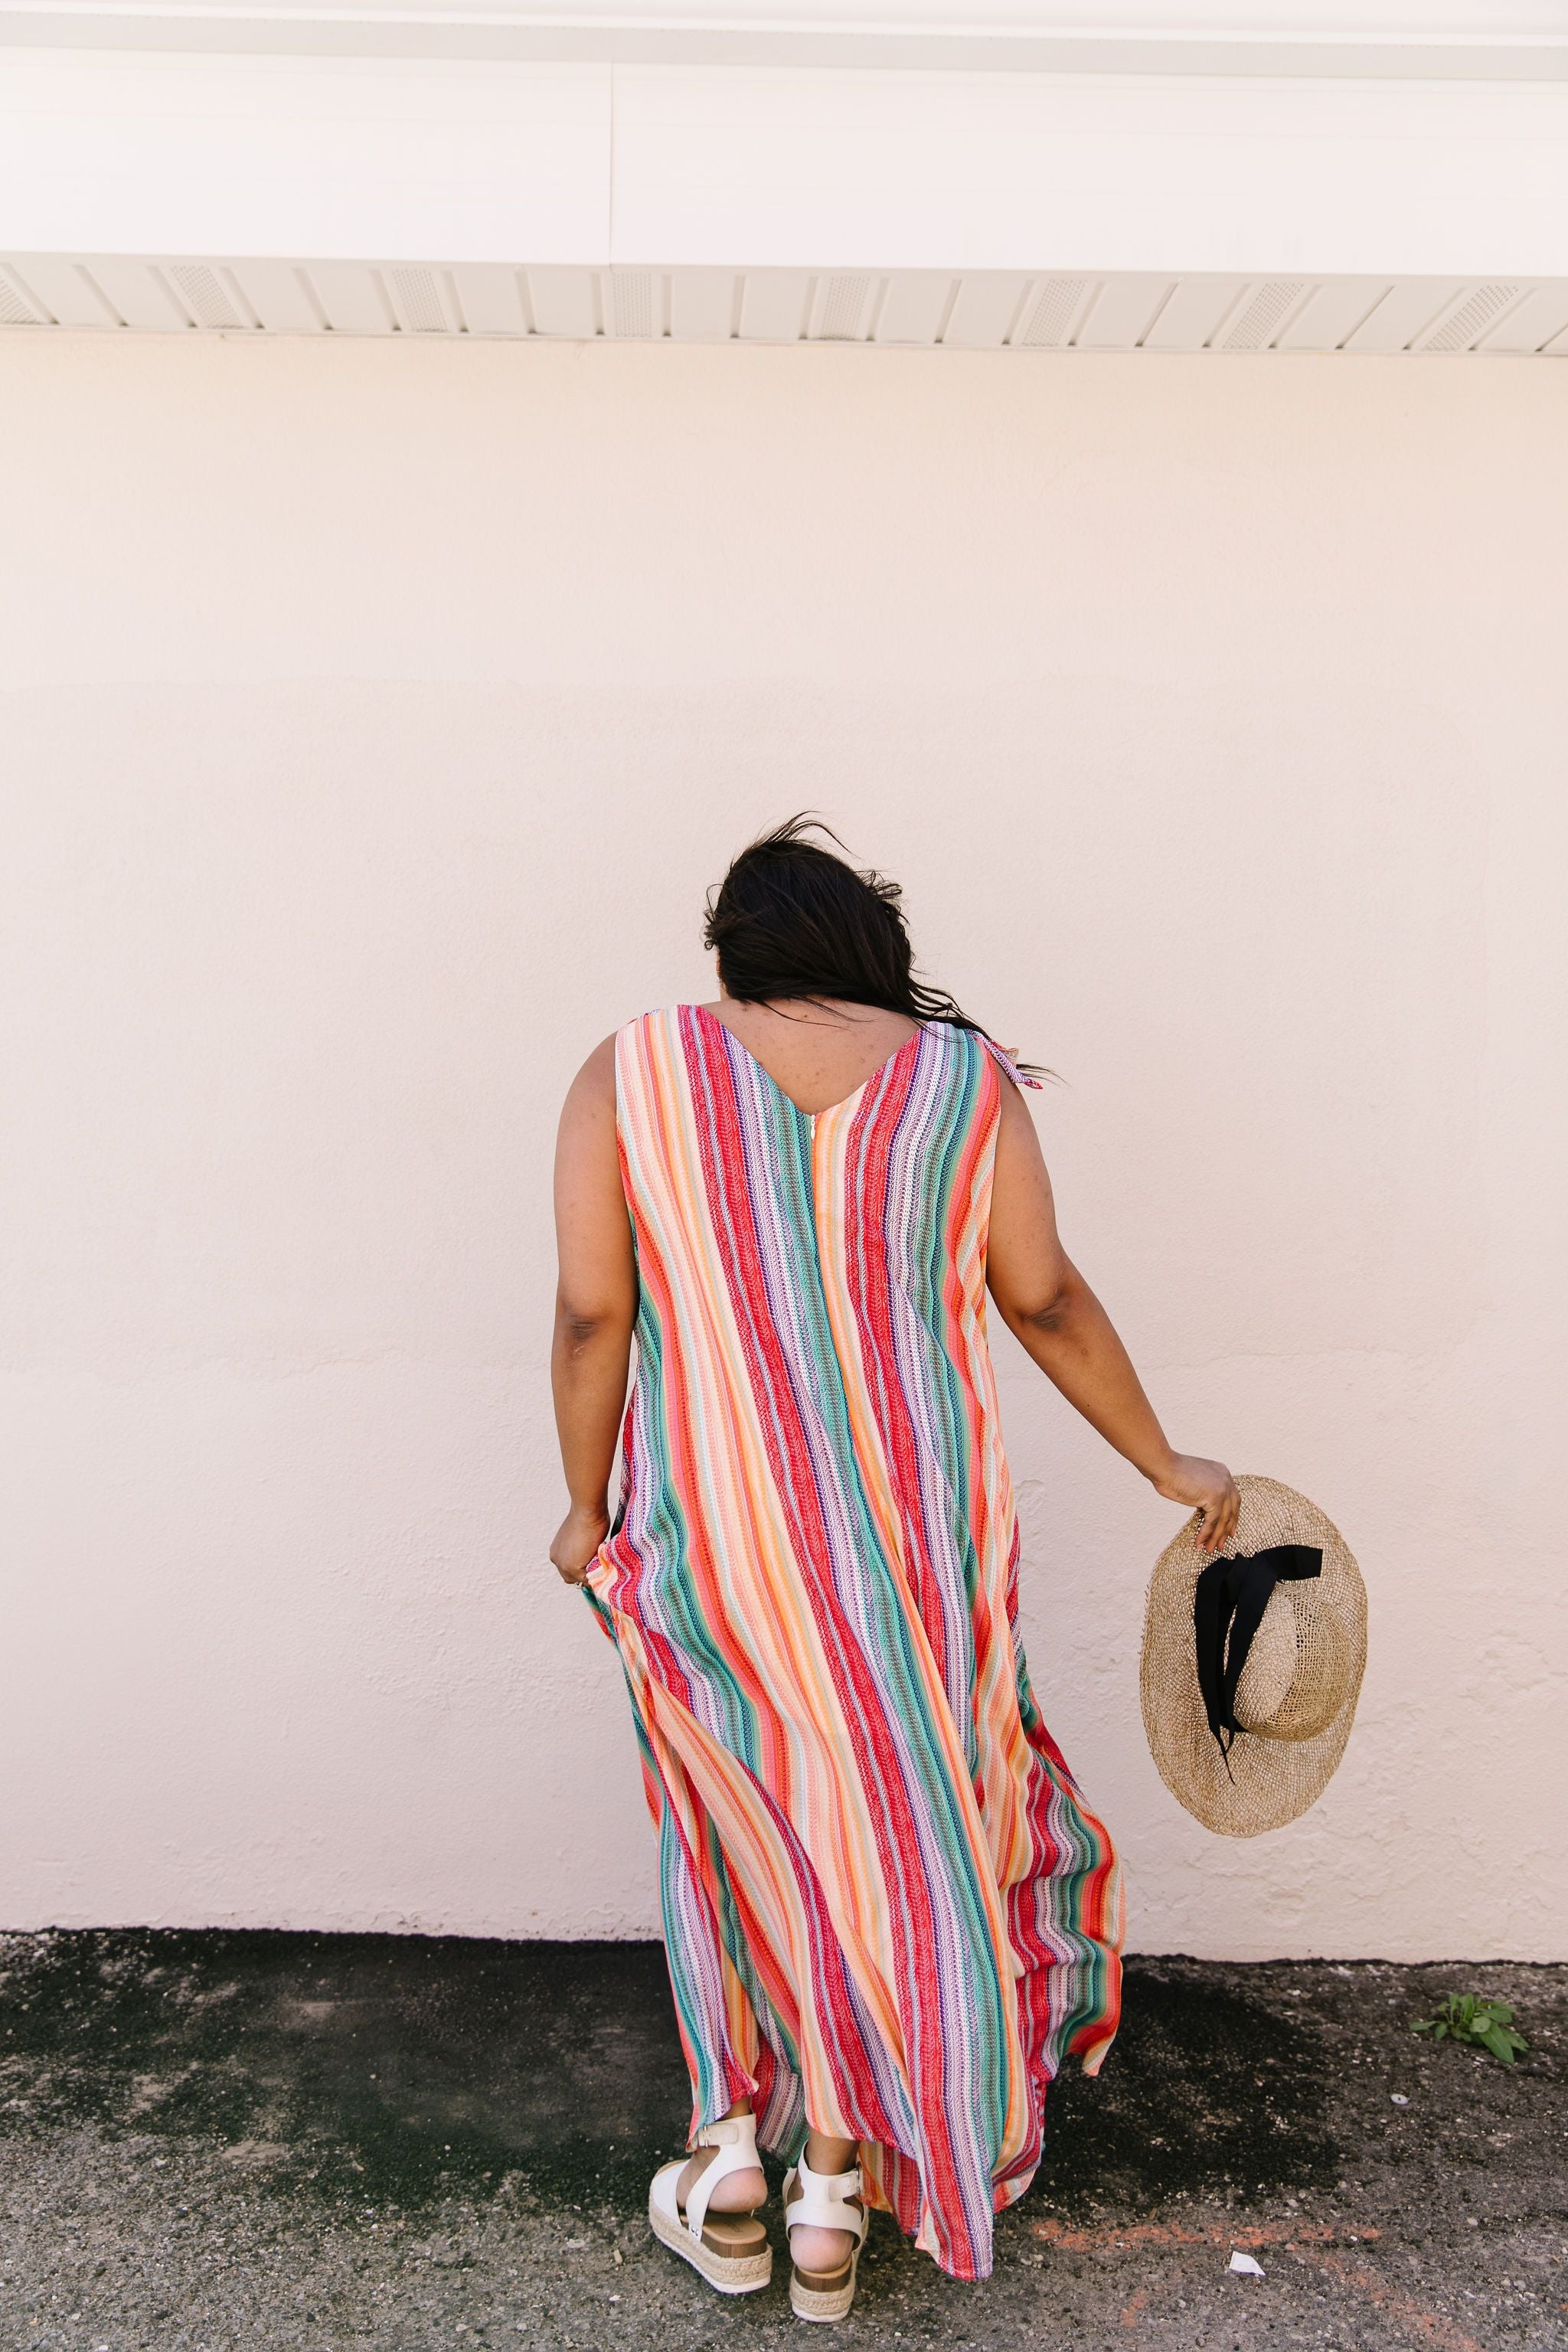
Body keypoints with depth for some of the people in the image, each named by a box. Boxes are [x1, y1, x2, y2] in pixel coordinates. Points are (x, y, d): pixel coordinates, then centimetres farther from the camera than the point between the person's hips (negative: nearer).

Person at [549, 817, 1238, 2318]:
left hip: (708, 1531, 0)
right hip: (915, 1536, 1)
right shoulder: (965, 1079, -2)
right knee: (904, 1837, 19)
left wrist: (588, 1509, 6)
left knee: (751, 1821, 22)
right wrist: (1167, 1466, 15)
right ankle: (836, 2193, 34)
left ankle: (735, 2155, 36)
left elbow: (591, 1317, -8)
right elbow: (1046, 1303, 1)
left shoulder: (627, 1075, -5)